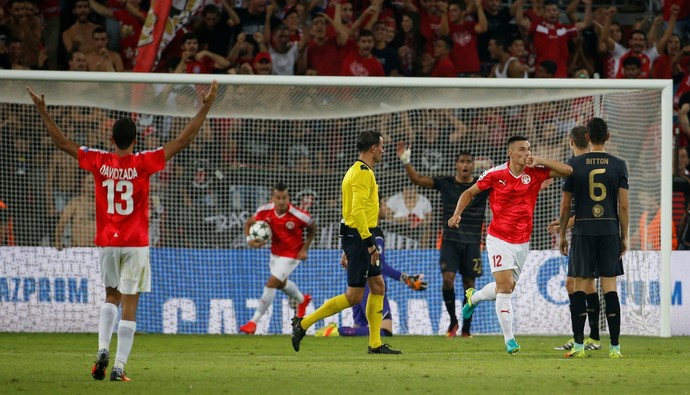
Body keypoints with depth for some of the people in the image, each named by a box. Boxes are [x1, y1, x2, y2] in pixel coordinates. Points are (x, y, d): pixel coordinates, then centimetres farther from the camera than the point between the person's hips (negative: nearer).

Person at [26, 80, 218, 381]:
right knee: (129, 304, 0)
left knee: (112, 297, 21)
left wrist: (42, 111, 13)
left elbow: (61, 142, 5)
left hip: (106, 243, 3)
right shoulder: (143, 163, -9)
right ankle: (119, 367, -4)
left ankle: (102, 349, 0)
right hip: (135, 243, -3)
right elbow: (184, 140, -9)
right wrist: (206, 107, -6)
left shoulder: (99, 162, -4)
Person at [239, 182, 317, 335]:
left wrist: (305, 249, -13)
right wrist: (249, 239, -22)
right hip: (275, 252, 6)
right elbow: (248, 223, -2)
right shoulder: (265, 211, -18)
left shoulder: (298, 215, -27)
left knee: (271, 284, -14)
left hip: (291, 255, -6)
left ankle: (254, 321, -4)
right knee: (281, 283, 27)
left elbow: (312, 227, -7)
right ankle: (302, 300, 60)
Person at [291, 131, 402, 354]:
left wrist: (350, 248, 22)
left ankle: (375, 344, 10)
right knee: (354, 296, -7)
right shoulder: (363, 173, -15)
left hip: (355, 237, 11)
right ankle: (303, 324, -4)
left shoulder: (358, 171, 17)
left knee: (378, 287, 9)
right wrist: (369, 242, -24)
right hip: (359, 236, -11)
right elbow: (358, 210, -23)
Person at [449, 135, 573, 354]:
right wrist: (457, 214, -11)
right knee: (505, 287, -13)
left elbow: (567, 170, -11)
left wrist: (540, 161, -20)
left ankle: (473, 297, 46)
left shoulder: (535, 173, -4)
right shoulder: (495, 174, -9)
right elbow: (470, 192, 3)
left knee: (506, 288, 15)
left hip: (522, 241, 4)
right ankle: (509, 339, -8)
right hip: (499, 239, -4)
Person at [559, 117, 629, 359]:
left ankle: (578, 345, -1)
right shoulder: (618, 165, 2)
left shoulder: (575, 165, 0)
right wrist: (624, 237, 8)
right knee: (610, 286, 1)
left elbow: (565, 205, 3)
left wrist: (562, 235, 13)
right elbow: (624, 205, 0)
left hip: (583, 232, -1)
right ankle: (614, 347, -2)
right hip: (610, 231, 1)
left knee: (581, 286, 4)